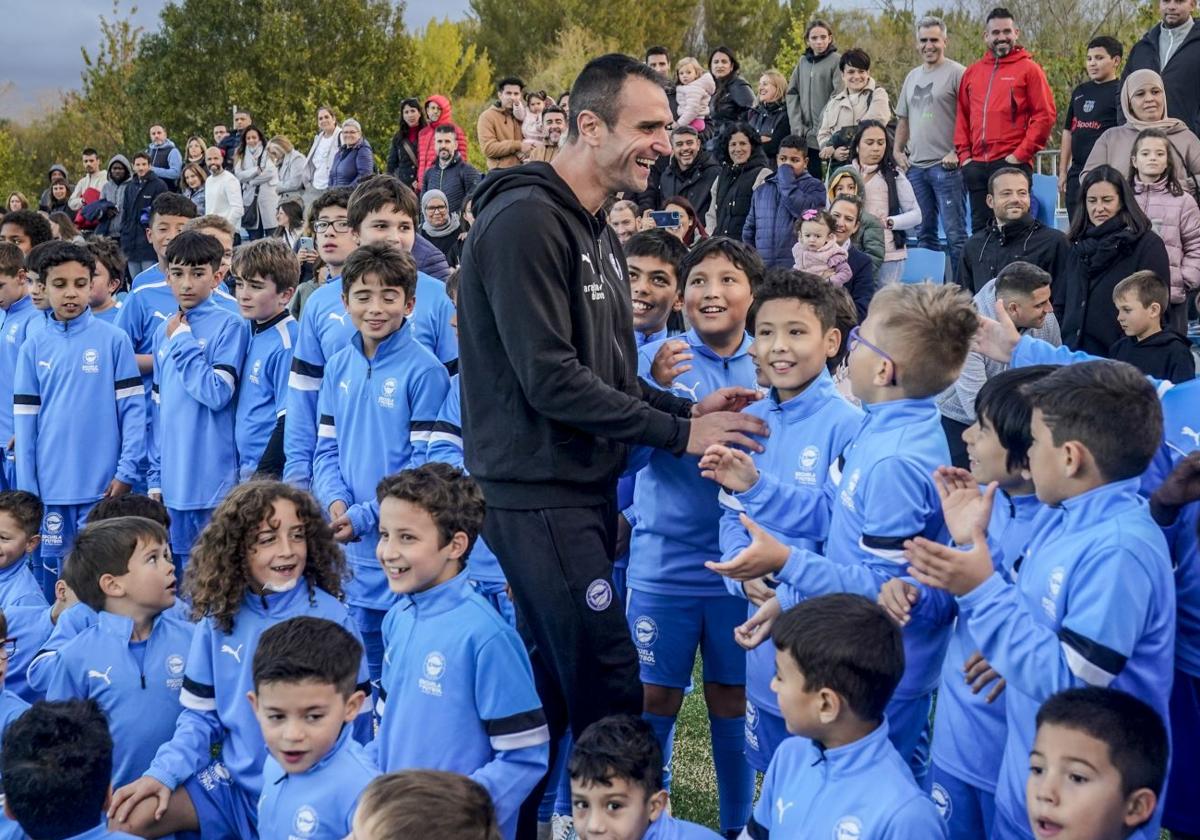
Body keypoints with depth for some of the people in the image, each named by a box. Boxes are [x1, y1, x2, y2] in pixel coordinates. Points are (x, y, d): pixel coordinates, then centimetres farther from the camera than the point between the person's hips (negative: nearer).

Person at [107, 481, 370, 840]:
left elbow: (353, 715, -7)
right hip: (234, 782, 4)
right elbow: (201, 714, 8)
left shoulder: (329, 616, -10)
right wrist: (164, 771, -7)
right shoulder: (219, 619, 1)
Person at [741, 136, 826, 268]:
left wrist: (786, 178, -6)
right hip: (762, 267, 4)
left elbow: (801, 210, -17)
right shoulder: (761, 190, 16)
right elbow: (749, 231, 21)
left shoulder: (814, 187, 4)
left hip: (798, 268, -4)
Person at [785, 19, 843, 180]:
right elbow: (792, 93, 11)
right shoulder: (803, 61, 14)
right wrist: (797, 126, -1)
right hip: (806, 136, 5)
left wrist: (820, 129, -13)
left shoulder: (836, 60, -3)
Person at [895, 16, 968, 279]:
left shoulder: (957, 73, -5)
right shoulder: (912, 76, 17)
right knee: (923, 233, 12)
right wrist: (897, 151, 14)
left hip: (945, 166, -7)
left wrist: (957, 152, -15)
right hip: (915, 166, 7)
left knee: (954, 233, -6)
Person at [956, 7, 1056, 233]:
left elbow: (1045, 115, -5)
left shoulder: (1028, 68, 1)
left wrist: (1021, 154, -10)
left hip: (1012, 163, -5)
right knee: (980, 227, 8)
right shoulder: (972, 72, 16)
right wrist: (964, 154, 7)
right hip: (976, 165, 5)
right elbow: (962, 117, 18)